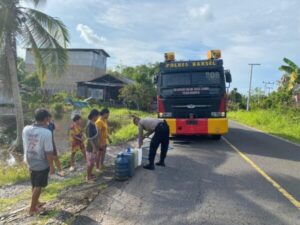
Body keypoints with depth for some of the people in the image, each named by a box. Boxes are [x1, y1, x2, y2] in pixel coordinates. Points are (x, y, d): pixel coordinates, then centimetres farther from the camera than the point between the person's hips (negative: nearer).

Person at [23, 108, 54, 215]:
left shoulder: (26, 129, -7)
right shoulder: (46, 132, -26)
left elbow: (25, 146, 5)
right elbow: (49, 152, -23)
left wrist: (29, 160, 17)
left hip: (30, 163, 6)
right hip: (42, 164, -6)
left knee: (34, 185, 23)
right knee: (38, 186, 12)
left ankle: (36, 202, 41)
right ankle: (32, 208, 22)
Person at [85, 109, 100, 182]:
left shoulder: (93, 124, 6)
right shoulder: (90, 125, -23)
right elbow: (90, 138, -24)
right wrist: (94, 148, -23)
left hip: (94, 146, 9)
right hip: (91, 147, -9)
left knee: (92, 162, 21)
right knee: (90, 163, 4)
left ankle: (90, 174, 35)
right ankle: (88, 177, 17)